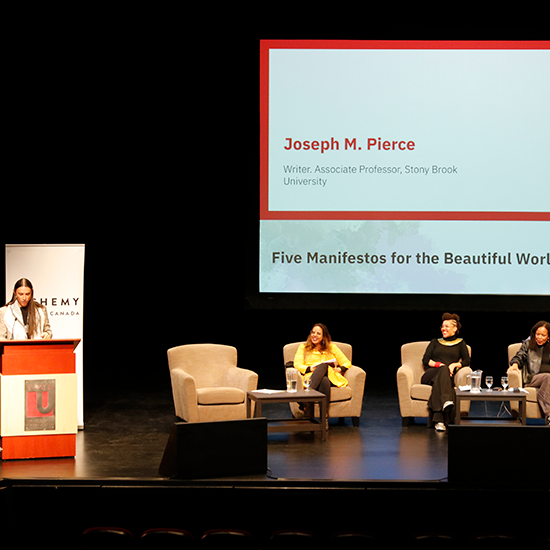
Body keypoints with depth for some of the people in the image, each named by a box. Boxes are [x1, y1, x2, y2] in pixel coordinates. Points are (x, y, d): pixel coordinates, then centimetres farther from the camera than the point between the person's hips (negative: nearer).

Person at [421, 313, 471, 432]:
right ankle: (447, 401, -64)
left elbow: (467, 361, 12)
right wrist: (439, 365, -5)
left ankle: (439, 420, -57)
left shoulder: (460, 343, 26)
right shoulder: (435, 342, 28)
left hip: (447, 377, -1)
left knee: (438, 381, -40)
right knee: (444, 369, -37)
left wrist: (455, 364, -9)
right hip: (429, 375, 1)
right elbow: (425, 360, 14)